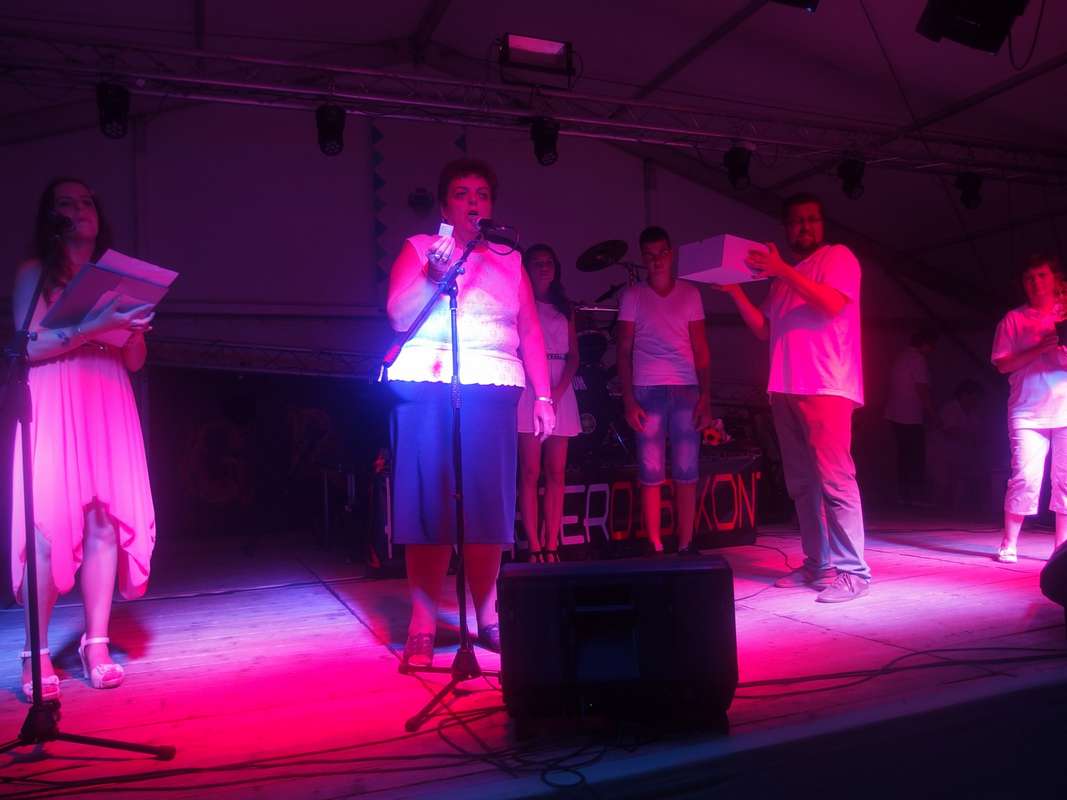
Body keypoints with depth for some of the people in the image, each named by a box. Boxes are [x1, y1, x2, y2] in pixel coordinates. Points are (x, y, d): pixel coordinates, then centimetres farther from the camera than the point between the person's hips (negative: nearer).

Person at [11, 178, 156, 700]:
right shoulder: (34, 272, 8)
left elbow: (135, 361, 15)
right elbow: (29, 346, -7)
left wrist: (133, 327, -5)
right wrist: (95, 326, -18)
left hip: (109, 406, 3)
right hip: (53, 407, -3)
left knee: (106, 521, -3)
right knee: (50, 526, -9)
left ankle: (96, 645, 3)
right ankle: (37, 653, -1)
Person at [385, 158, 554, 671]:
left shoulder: (509, 260, 18)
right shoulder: (419, 249, 11)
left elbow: (530, 332, 15)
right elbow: (399, 317, -1)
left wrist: (543, 396, 8)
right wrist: (433, 275, -16)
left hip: (491, 389, 2)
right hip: (425, 386, -2)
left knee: (489, 505, -2)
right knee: (429, 503, -5)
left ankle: (486, 616, 11)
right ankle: (423, 624, 1)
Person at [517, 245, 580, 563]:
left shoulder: (564, 309, 19)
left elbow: (573, 356, 11)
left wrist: (559, 390, -7)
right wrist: (541, 392, -16)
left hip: (561, 392, 4)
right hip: (529, 391, -4)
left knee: (556, 473, 1)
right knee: (530, 472, -7)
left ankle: (552, 545, 4)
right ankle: (535, 547, -5)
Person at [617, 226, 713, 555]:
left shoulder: (690, 294, 12)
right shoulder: (633, 296, 8)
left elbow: (701, 348, 10)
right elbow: (623, 350, 4)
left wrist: (706, 395, 0)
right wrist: (629, 400, -5)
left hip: (687, 391, 1)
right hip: (648, 391, -1)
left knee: (687, 473, 0)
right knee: (651, 474, -2)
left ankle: (685, 546, 7)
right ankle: (655, 548, 4)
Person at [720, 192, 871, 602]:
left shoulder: (838, 256, 5)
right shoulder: (783, 277, 23)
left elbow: (832, 304, -13)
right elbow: (764, 329, 17)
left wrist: (782, 270, -17)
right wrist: (735, 291, 7)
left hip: (826, 388, -7)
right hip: (786, 390, 7)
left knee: (835, 480, -12)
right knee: (802, 484, 7)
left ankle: (852, 571, -8)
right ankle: (817, 564, 14)